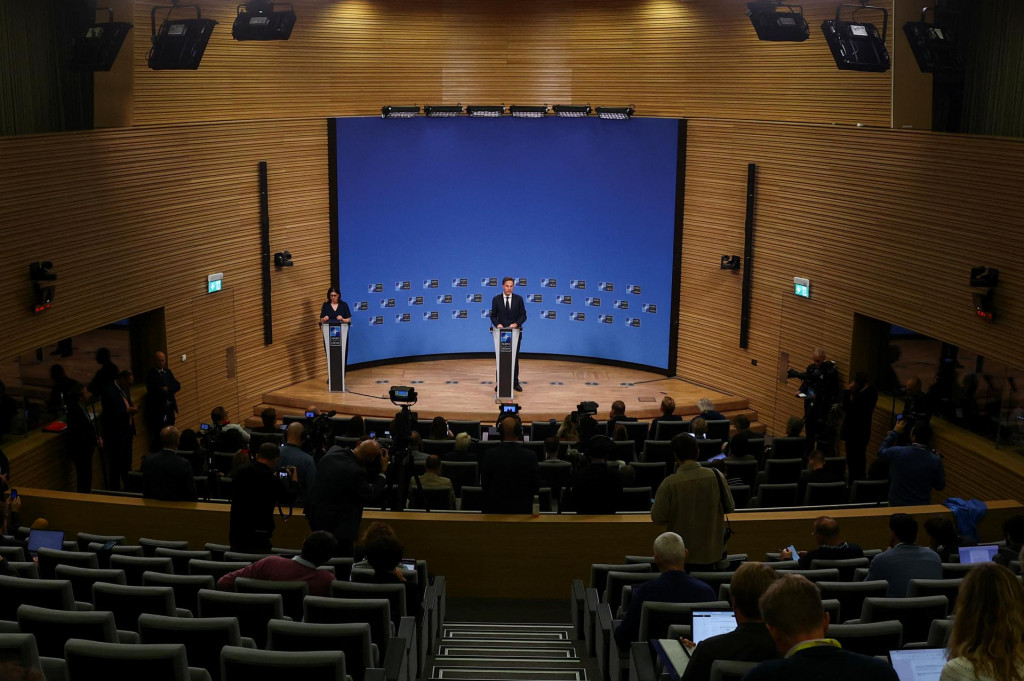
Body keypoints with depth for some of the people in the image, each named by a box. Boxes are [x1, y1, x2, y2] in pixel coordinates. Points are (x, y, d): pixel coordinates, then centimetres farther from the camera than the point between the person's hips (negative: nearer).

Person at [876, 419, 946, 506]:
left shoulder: (897, 452, -19)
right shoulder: (935, 461, -17)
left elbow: (881, 453, 5)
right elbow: (940, 486, -1)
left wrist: (894, 432, 12)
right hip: (922, 507, 3)